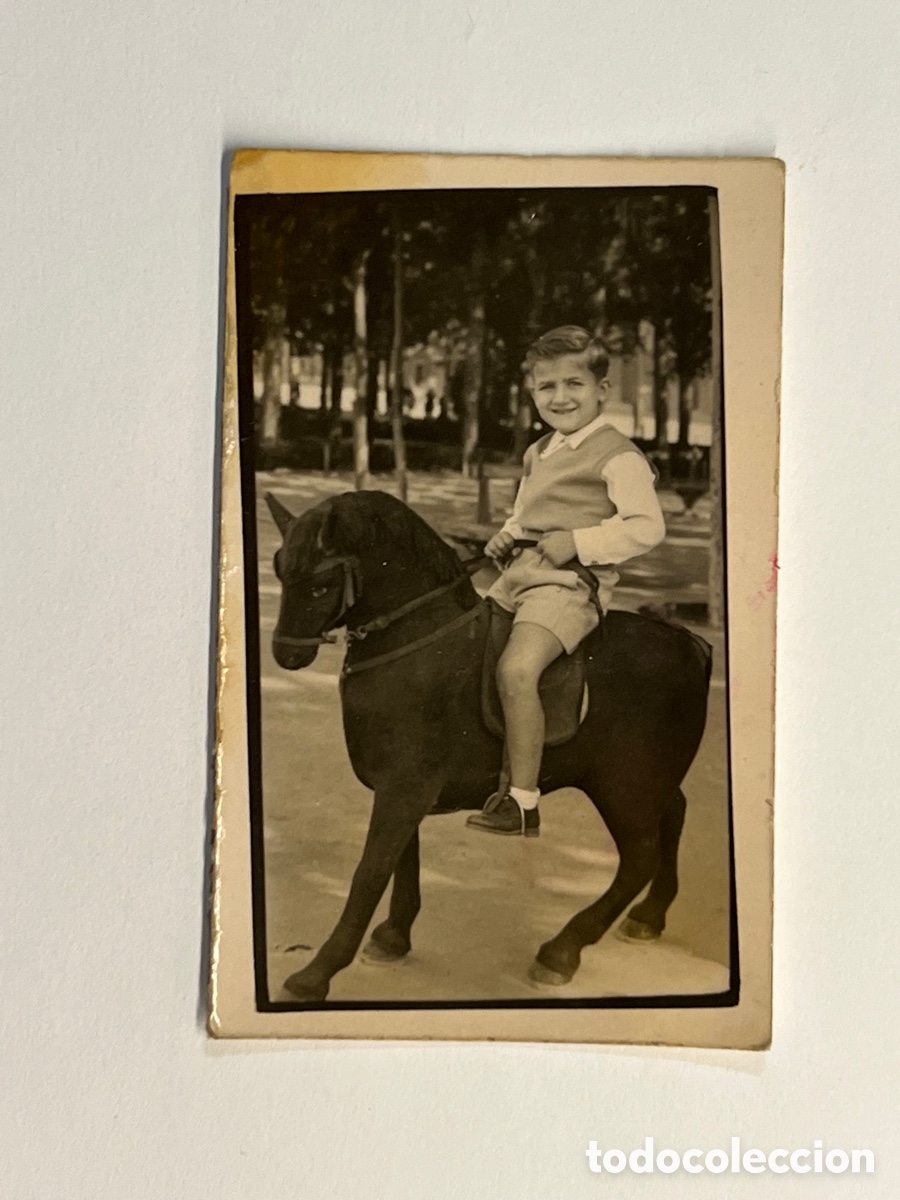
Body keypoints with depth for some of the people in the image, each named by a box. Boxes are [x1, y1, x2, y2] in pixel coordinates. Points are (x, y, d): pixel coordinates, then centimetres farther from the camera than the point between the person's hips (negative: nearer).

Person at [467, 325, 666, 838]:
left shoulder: (617, 455, -7)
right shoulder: (538, 454, 19)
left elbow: (647, 526, -14)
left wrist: (577, 542, -19)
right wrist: (507, 535, 9)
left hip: (570, 584, -9)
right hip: (517, 577, 9)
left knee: (516, 669, -28)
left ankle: (523, 801, -19)